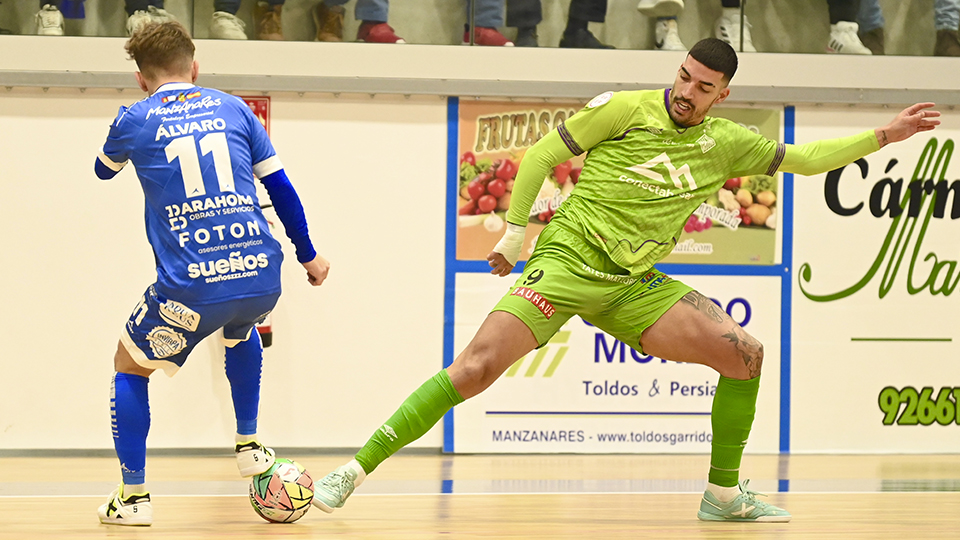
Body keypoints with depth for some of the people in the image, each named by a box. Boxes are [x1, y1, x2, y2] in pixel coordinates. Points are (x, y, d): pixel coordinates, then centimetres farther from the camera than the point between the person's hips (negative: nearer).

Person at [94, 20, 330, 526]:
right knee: (239, 330, 39)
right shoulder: (232, 108, 14)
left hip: (190, 287, -3)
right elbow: (281, 187, 15)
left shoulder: (136, 119, 7)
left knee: (129, 368, 20)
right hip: (261, 276, 3)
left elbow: (104, 170, 29)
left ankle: (133, 496, 13)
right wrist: (309, 255, 27)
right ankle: (248, 446, 35)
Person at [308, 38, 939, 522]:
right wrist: (514, 233, -2)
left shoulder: (724, 142, 8)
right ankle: (357, 469, -17)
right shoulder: (625, 109, -7)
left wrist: (882, 137, 13)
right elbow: (540, 156, -1)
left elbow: (801, 158, 18)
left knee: (745, 354, -4)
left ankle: (723, 494, 10)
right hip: (568, 260, -5)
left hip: (633, 284, 5)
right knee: (477, 367, -22)